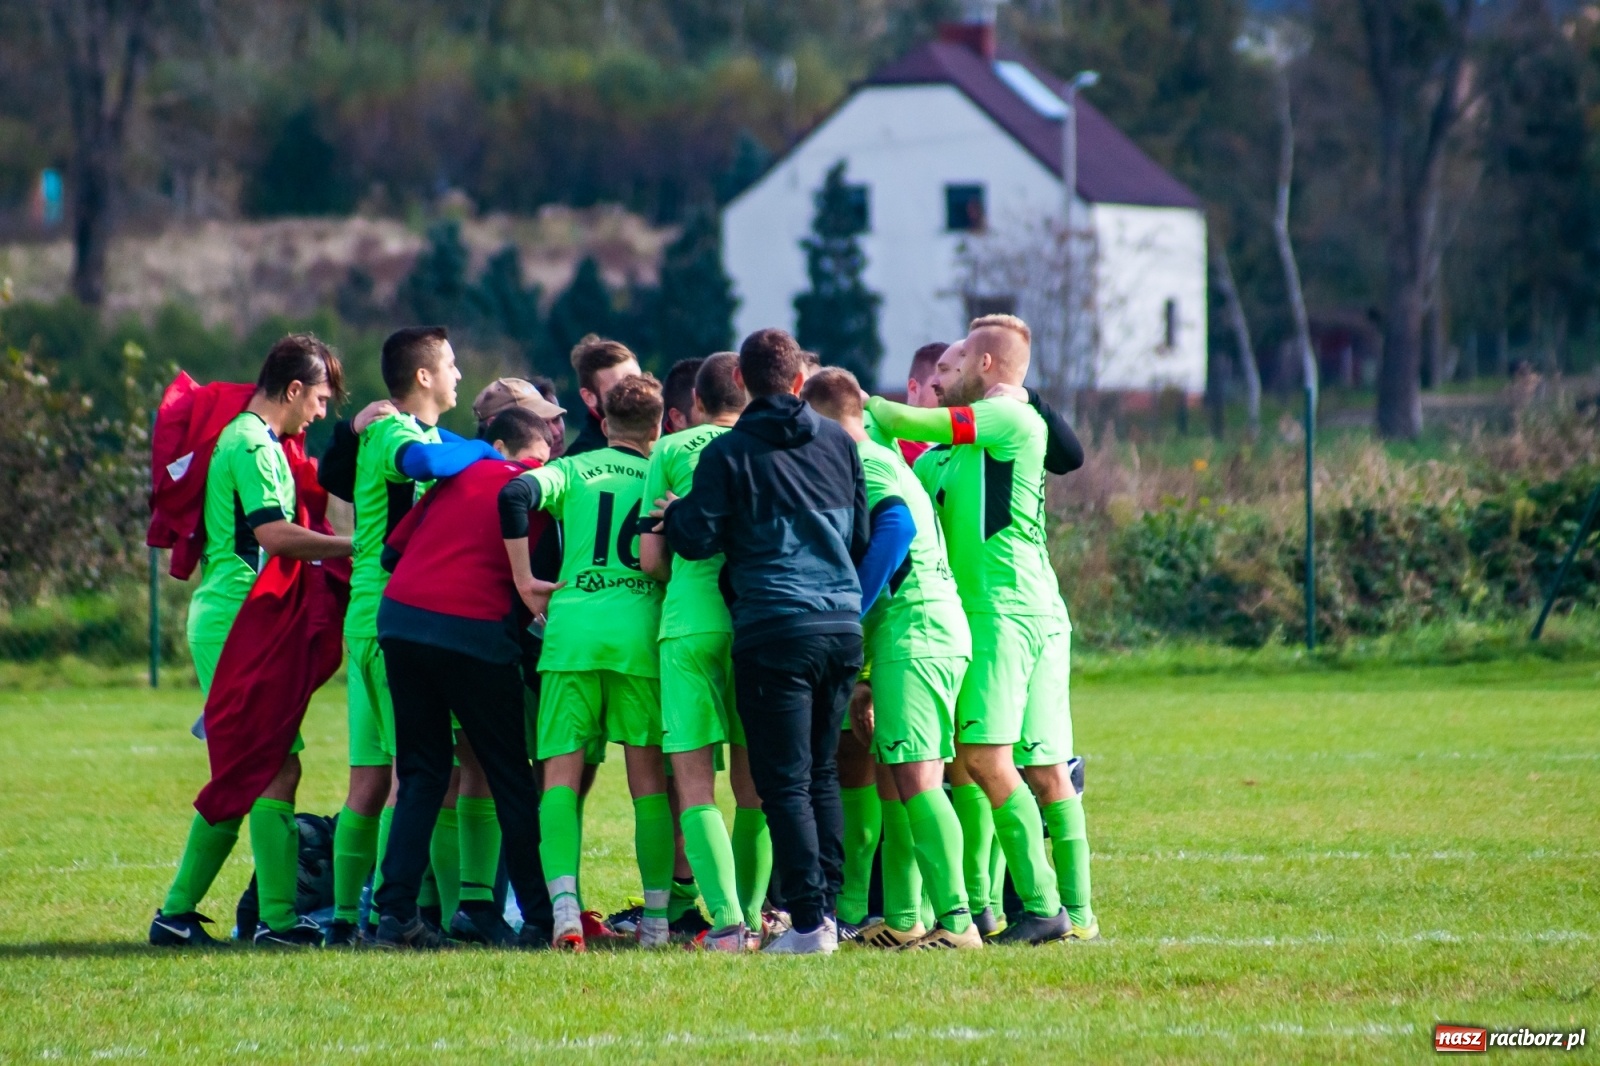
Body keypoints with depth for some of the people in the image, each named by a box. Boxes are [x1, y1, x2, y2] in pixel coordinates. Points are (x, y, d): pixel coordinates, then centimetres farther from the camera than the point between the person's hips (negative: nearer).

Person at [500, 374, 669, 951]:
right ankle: (657, 919, 6)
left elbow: (515, 496, -6)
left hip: (572, 627, 0)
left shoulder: (573, 469, 12)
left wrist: (525, 581, -2)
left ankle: (563, 903, -20)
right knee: (649, 777, 8)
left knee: (561, 773, -1)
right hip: (642, 628, 0)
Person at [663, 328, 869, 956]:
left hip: (775, 631, -5)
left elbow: (698, 540, -7)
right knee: (821, 773, 17)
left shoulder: (728, 454, -4)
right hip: (843, 625, 5)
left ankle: (809, 921, -9)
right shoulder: (838, 443, 9)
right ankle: (827, 902, 14)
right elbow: (863, 537, 14)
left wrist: (670, 515, 14)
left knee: (785, 783, -3)